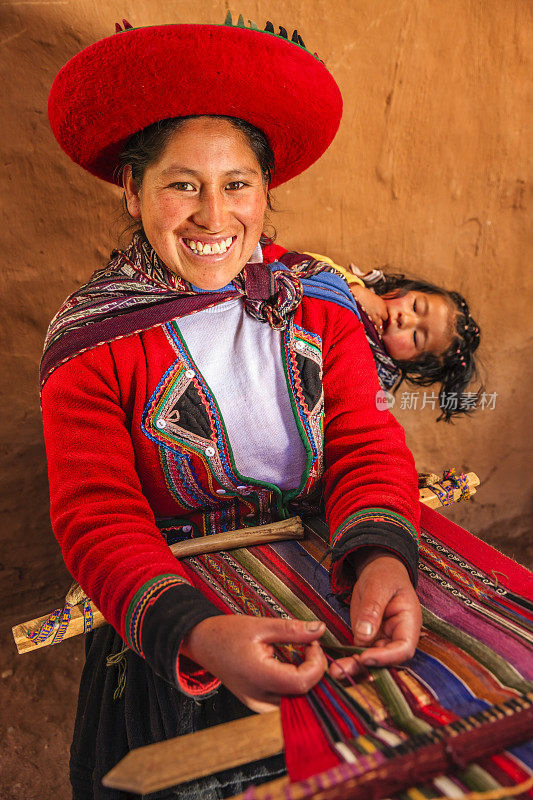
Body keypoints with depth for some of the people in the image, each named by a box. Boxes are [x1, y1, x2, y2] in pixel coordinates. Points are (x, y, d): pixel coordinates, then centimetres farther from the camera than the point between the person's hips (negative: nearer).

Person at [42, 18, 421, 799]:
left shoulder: (320, 308, 1)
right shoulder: (90, 341, -8)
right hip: (169, 625, -1)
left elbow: (367, 446, -7)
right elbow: (98, 516, -15)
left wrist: (381, 557, -28)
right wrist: (198, 632, -32)